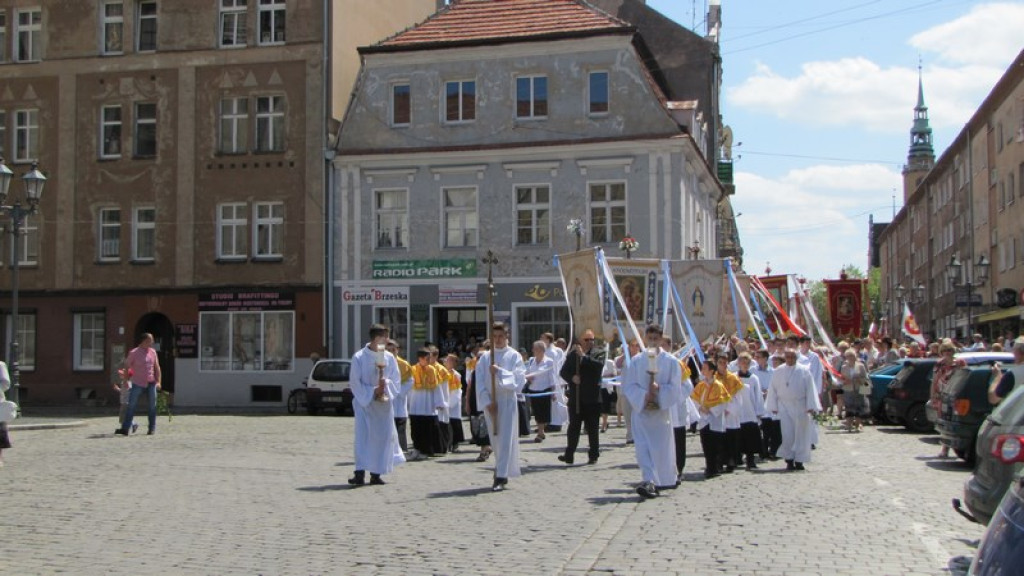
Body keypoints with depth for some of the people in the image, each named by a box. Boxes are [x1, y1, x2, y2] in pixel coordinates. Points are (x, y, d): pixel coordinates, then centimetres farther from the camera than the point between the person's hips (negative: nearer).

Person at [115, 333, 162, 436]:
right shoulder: (134, 353, -4)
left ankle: (152, 428, 15)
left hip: (151, 384, 4)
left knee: (152, 406, 6)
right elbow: (127, 367, 0)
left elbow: (157, 367, 11)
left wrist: (158, 381, 4)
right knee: (131, 406, -5)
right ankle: (125, 428, -4)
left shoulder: (153, 352, 8)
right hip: (138, 384, -3)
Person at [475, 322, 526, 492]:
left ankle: (500, 477, -11)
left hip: (508, 400, -3)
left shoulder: (514, 356, 1)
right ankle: (502, 473, 23)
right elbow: (480, 381, 1)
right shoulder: (485, 357, 8)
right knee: (495, 439, 10)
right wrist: (487, 401, -10)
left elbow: (519, 378, -10)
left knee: (505, 438, -8)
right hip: (490, 402, 3)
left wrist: (500, 371, -20)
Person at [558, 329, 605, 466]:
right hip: (575, 398, 2)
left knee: (592, 428, 4)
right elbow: (563, 372, 7)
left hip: (592, 398, -2)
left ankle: (593, 455, 11)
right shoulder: (572, 354, 9)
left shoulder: (599, 352, 1)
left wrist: (584, 356, -17)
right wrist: (571, 378, -13)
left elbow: (599, 365, -18)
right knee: (573, 427, 6)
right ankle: (569, 455, 9)